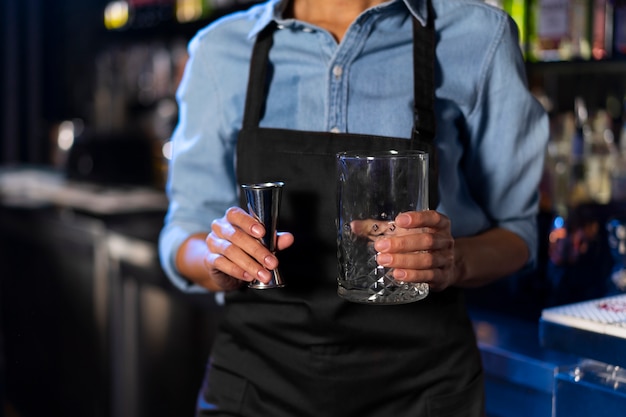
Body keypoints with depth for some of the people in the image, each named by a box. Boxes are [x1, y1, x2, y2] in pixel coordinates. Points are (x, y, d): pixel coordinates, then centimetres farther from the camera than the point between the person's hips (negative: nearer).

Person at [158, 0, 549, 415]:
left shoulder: (479, 35, -8)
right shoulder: (220, 48, -2)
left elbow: (515, 228, -1)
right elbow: (183, 237, 3)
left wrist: (455, 261, -23)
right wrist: (220, 260, -20)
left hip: (416, 381, 0)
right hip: (258, 376, 1)